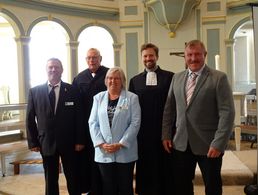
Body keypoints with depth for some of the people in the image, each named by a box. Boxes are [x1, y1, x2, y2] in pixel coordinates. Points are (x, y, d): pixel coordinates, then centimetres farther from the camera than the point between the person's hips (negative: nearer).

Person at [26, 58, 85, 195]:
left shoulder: (72, 90, -2)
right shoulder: (34, 91, 1)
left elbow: (78, 117, -2)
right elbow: (30, 119, 3)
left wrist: (79, 140, -5)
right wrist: (32, 142, -1)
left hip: (68, 142, -1)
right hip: (46, 142, 1)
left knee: (72, 177, 11)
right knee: (50, 179, 14)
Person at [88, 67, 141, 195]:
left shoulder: (132, 98, 0)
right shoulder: (98, 98, 8)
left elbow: (135, 123, -7)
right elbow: (93, 123, 3)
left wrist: (121, 144, -13)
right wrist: (101, 143, -9)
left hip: (125, 152, -2)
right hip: (104, 152, 2)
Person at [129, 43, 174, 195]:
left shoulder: (170, 77, 1)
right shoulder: (135, 80, 9)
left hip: (165, 131, -2)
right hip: (143, 134, 2)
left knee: (165, 169, 9)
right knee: (145, 169, 11)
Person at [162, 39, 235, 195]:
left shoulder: (219, 78, -7)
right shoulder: (177, 78, 8)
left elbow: (227, 113, -12)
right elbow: (169, 109, 10)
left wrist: (218, 143, -18)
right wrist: (166, 135, 3)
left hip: (209, 144, -3)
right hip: (181, 143, 4)